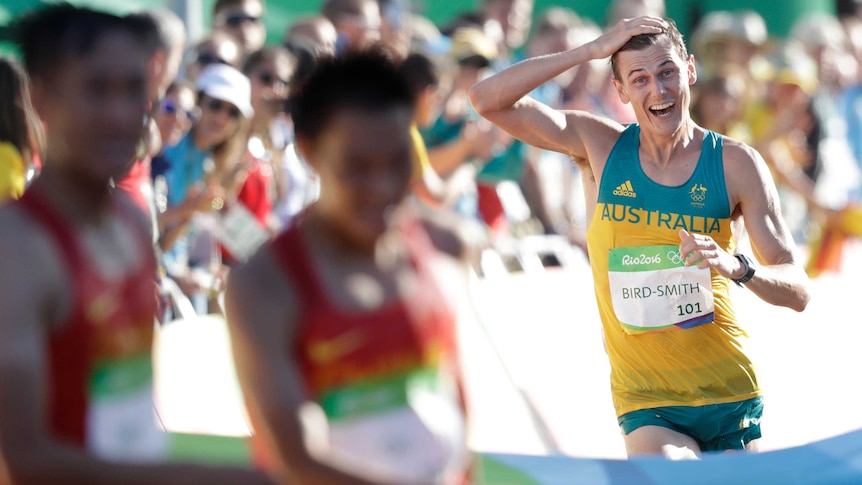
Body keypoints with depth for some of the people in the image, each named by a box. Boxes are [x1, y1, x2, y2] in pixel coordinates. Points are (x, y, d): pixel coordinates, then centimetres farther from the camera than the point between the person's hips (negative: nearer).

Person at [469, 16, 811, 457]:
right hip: (645, 405, -1)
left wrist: (736, 266, -23)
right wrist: (591, 50, -10)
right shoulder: (600, 147, 2)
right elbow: (488, 99, -7)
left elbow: (797, 292, -2)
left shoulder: (735, 164, -2)